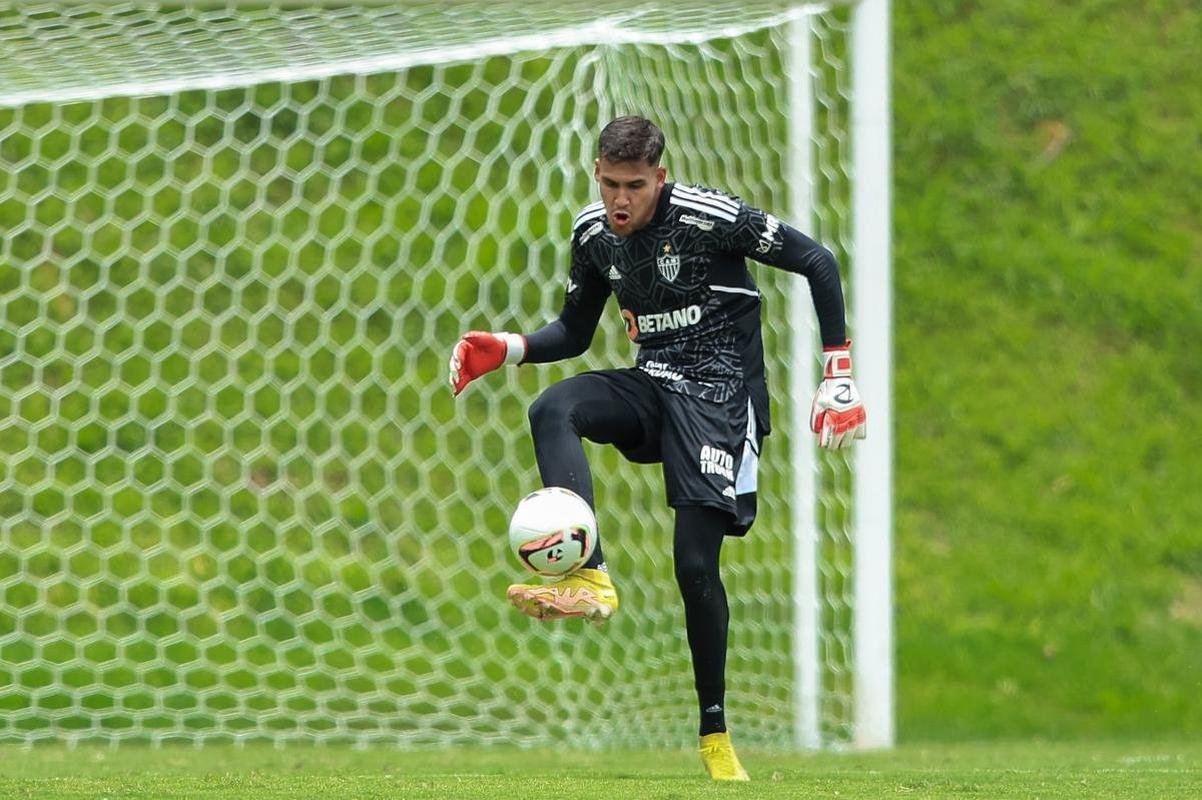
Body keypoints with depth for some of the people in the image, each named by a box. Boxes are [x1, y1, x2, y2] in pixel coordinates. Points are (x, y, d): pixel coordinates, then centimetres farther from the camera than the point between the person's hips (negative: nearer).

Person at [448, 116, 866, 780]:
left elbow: (817, 263, -9)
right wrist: (506, 349, -2)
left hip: (719, 390, -6)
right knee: (553, 410, -26)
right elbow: (574, 332, 18)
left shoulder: (709, 216, -15)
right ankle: (589, 581, -37)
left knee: (695, 562, -13)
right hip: (652, 383, 6)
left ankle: (715, 737, 2)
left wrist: (837, 373, -11)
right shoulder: (592, 233, 4)